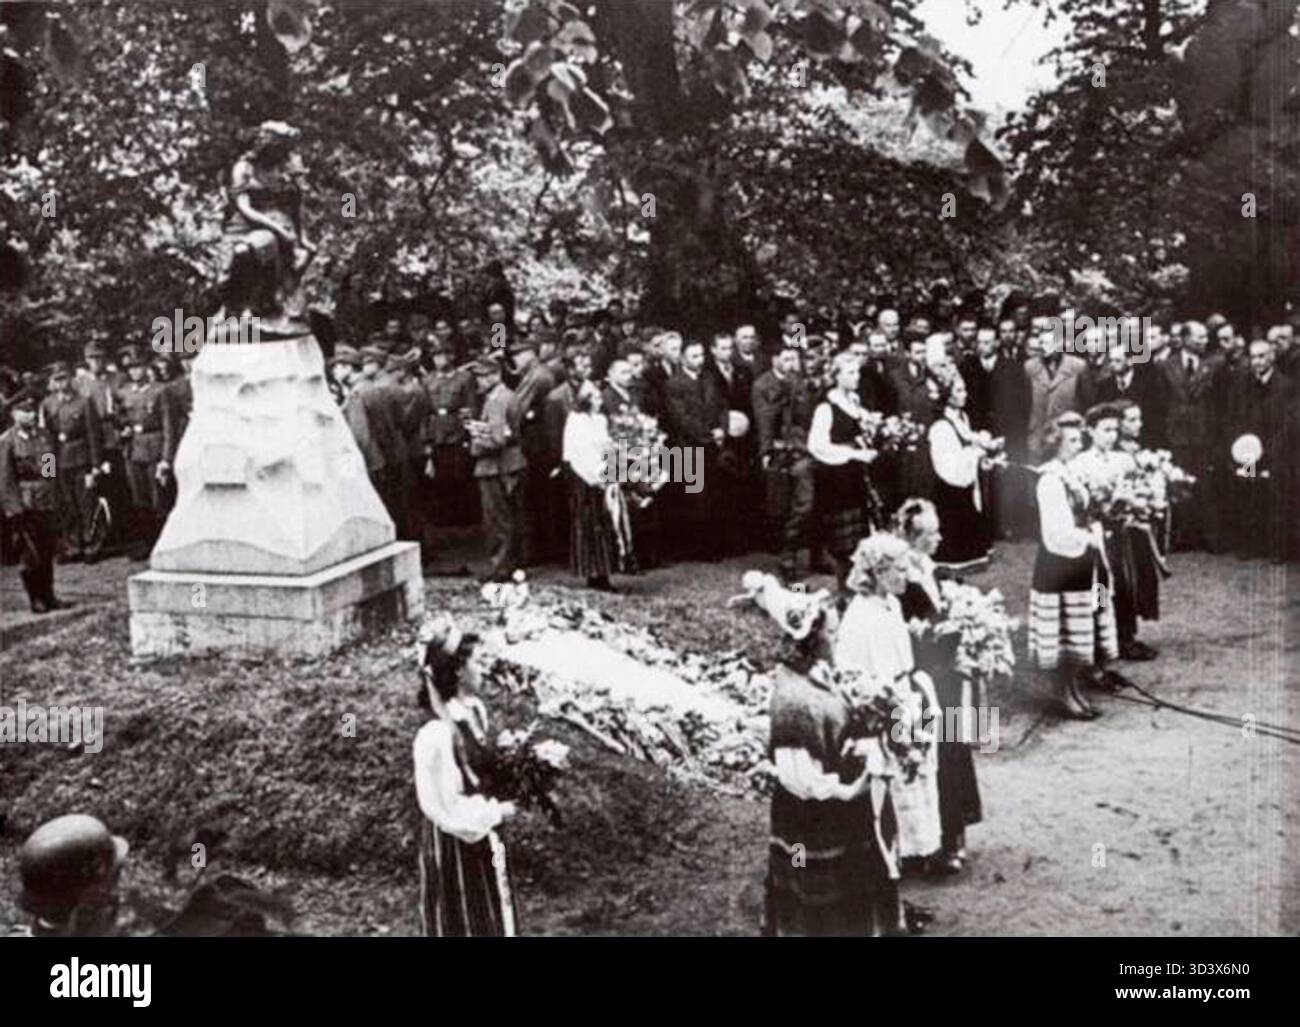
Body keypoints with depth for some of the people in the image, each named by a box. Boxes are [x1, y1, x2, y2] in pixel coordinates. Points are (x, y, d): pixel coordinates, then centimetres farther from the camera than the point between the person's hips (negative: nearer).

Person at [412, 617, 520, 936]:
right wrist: (496, 812, -15)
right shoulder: (437, 735, -29)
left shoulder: (474, 709, -4)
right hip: (454, 842, -8)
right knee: (458, 919, 11)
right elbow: (445, 806, -23)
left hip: (479, 831, 8)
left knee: (488, 915, 22)